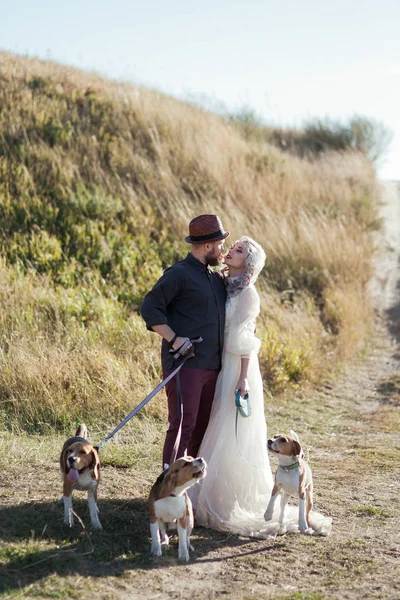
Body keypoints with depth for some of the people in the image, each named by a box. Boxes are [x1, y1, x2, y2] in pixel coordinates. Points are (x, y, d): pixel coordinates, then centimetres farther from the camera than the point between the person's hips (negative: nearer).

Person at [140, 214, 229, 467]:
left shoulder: (217, 279, 19)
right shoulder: (178, 274, -6)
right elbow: (150, 308, -11)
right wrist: (174, 339, -19)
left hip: (212, 367, 8)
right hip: (185, 364, -8)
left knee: (203, 427, 13)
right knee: (182, 425, -11)